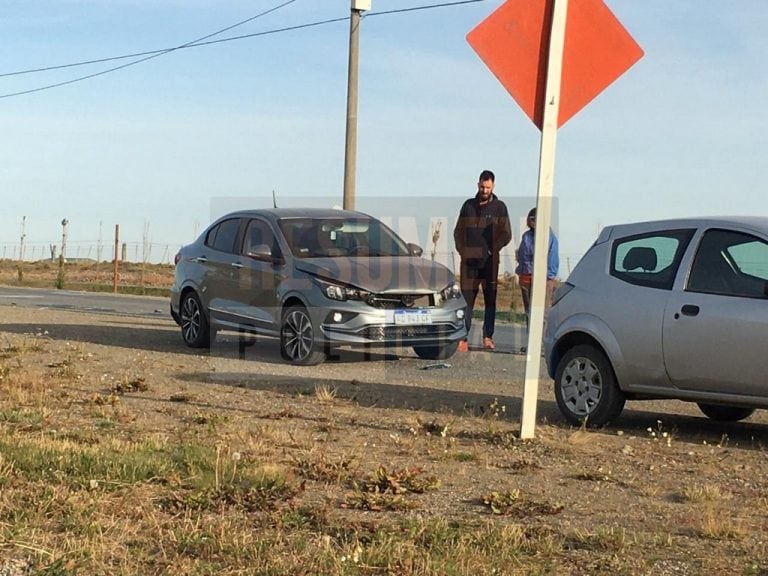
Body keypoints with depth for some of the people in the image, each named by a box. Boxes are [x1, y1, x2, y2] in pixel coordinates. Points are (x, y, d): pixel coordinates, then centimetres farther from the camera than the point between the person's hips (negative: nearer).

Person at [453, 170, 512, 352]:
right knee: (466, 300, -4)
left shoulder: (499, 207, 4)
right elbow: (458, 231, 16)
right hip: (469, 261, 1)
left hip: (489, 261, -1)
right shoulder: (468, 205, 12)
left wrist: (492, 250, -9)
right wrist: (462, 250, 1)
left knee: (490, 300, 3)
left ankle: (488, 337, 8)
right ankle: (463, 338, -6)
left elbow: (506, 234, 1)